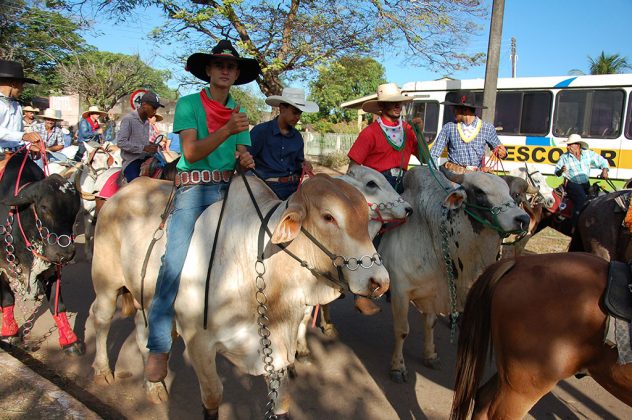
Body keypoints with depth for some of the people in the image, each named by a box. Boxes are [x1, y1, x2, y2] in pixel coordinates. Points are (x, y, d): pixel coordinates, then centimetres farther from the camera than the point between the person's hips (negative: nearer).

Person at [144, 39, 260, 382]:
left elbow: (243, 155, 11)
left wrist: (245, 159, -13)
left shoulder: (239, 113, 17)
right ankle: (158, 347, -7)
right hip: (194, 189, -4)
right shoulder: (188, 103, 5)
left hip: (231, 189, 4)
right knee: (176, 261, -16)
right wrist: (227, 130, -19)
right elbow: (192, 152, -8)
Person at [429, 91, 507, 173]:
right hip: (453, 173, -1)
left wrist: (503, 153, -3)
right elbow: (434, 154, 9)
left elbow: (497, 150, 21)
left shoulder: (487, 129, 10)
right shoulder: (448, 128, 10)